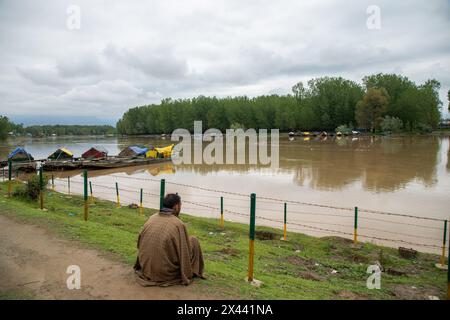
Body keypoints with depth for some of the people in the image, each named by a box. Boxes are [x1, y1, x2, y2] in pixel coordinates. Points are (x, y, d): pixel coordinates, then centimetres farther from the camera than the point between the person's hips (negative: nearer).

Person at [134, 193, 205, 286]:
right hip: (166, 274, -6)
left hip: (146, 269, 6)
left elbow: (140, 244, 13)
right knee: (193, 240, 9)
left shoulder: (151, 218, 1)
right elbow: (184, 253, -10)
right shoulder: (179, 224, -15)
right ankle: (194, 272, 18)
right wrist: (187, 275, 7)